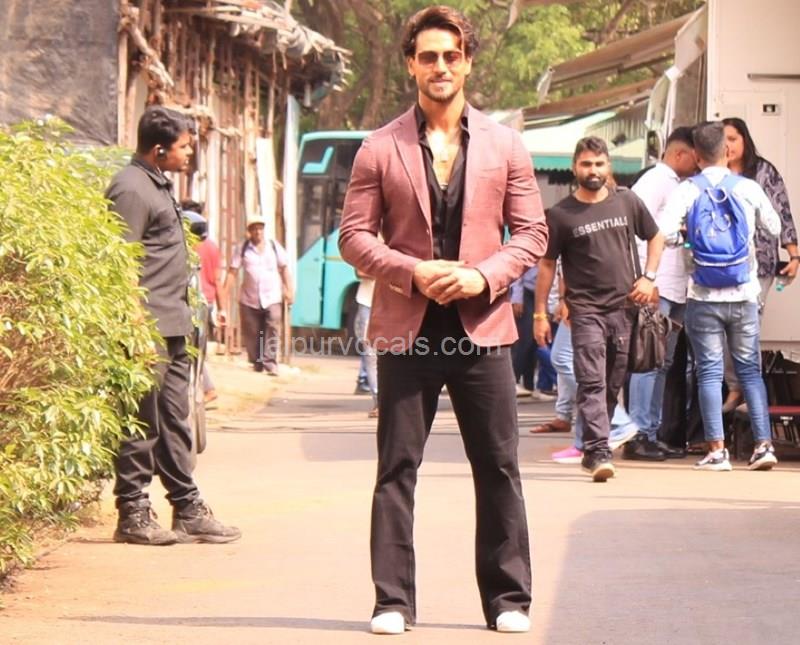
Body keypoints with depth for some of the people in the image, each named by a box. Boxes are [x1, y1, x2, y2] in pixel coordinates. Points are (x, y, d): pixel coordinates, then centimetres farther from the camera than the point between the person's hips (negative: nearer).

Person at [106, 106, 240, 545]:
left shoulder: (158, 185, 18)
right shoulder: (132, 189, -13)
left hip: (171, 329, 10)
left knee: (173, 421, 13)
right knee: (144, 424, -4)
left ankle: (188, 510, 18)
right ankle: (133, 515, 2)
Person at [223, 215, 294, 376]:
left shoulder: (274, 246, 7)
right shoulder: (242, 249, 3)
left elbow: (284, 269, 12)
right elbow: (232, 272, 1)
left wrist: (289, 290, 4)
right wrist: (224, 295, -5)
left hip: (272, 298, 0)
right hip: (249, 299, 0)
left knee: (273, 331, -15)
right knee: (252, 334, 3)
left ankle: (270, 364, -17)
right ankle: (256, 363, 16)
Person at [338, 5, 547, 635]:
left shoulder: (504, 145, 8)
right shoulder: (380, 149, 4)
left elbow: (532, 231, 8)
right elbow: (355, 235, 3)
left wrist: (485, 275, -9)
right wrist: (413, 272, -12)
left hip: (482, 326, 1)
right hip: (406, 328, -1)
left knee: (499, 468, 3)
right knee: (396, 468, 0)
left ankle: (509, 598, 12)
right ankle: (393, 601, 6)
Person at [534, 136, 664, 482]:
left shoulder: (627, 202, 7)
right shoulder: (561, 214, -1)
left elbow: (655, 238, 20)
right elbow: (546, 264, 3)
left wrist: (649, 277, 6)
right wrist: (540, 313, 0)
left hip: (624, 307, 4)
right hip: (586, 310, -3)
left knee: (613, 383, 8)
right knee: (592, 383, -13)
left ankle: (593, 449, 20)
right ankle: (599, 453, -19)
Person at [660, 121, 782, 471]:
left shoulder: (686, 191, -5)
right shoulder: (748, 188, 0)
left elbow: (665, 232, -17)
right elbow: (774, 227, 13)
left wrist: (684, 237, 4)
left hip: (704, 297, -1)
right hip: (744, 294, 2)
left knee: (709, 372, 2)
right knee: (750, 369, 10)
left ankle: (716, 450, -1)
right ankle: (763, 444, 4)